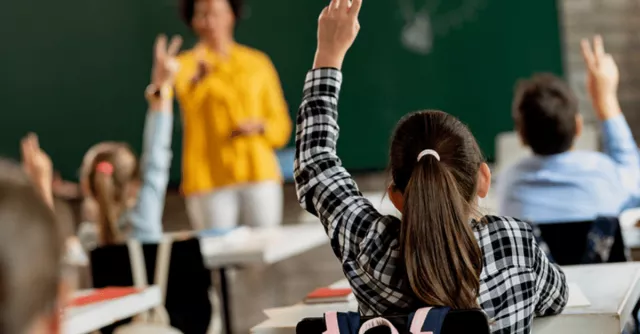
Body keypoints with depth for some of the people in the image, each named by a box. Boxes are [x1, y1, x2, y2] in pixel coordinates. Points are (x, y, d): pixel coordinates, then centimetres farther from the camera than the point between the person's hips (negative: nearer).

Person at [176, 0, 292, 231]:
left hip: (259, 175, 2)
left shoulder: (258, 63, 12)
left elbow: (281, 126, 13)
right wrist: (200, 77, -40)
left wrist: (259, 127, -8)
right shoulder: (186, 65, 5)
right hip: (209, 179, -2)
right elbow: (190, 100, -19)